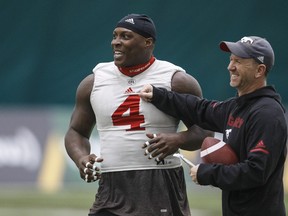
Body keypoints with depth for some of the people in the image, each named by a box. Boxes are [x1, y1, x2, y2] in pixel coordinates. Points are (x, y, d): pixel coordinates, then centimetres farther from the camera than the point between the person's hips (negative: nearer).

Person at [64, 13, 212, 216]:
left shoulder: (176, 81, 0)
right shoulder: (93, 83, 9)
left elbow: (203, 130, 2)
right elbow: (77, 131, 18)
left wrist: (177, 140, -20)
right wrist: (81, 159, -4)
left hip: (162, 190, -2)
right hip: (113, 190, 2)